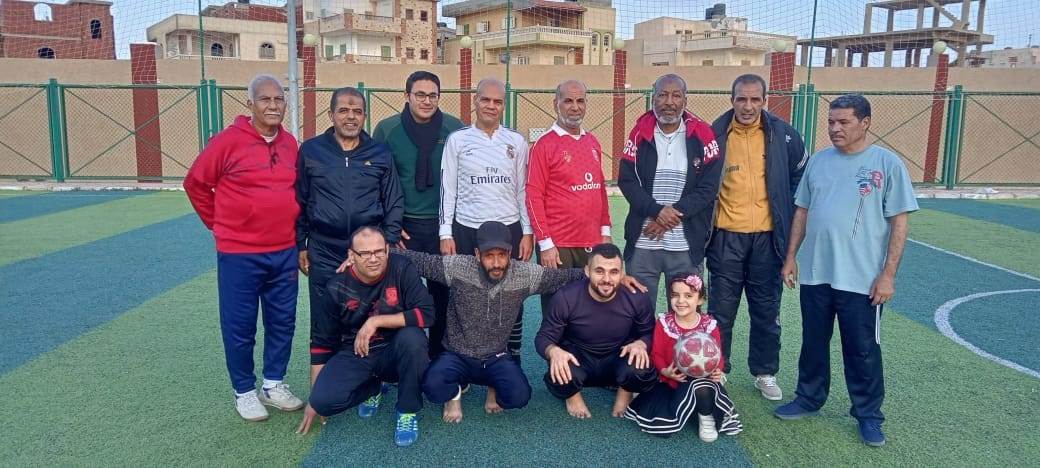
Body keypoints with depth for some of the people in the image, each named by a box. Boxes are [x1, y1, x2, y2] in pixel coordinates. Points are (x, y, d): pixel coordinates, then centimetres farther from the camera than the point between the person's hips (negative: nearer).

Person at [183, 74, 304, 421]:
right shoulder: (229, 141, -10)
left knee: (282, 321, 13)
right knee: (239, 326, 6)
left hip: (284, 252, 5)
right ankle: (244, 391, 23)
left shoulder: (290, 143, 5)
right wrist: (218, 223, 4)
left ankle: (274, 384, 29)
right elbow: (195, 183, 0)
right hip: (239, 253, -5)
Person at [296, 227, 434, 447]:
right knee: (323, 401, -22)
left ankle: (408, 411, -10)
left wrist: (375, 321, -27)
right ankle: (372, 388, 14)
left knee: (412, 337, -34)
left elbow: (425, 314, -22)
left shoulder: (402, 269, -16)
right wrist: (313, 401, 0)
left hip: (395, 352, -2)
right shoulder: (337, 287, -10)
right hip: (355, 354, 2)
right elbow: (322, 342, -2)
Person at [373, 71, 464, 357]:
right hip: (403, 227, 0)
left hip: (444, 225, 0)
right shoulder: (387, 129, -1)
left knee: (443, 292, 8)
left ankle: (440, 355, 23)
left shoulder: (455, 129, -2)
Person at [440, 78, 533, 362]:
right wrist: (445, 234, -3)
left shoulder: (516, 142, 5)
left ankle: (512, 361, 19)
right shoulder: (458, 139, 2)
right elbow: (447, 189, 2)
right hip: (466, 231, -1)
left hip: (509, 229, 1)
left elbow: (523, 190, 6)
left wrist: (528, 233, 1)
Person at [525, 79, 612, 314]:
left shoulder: (593, 142, 12)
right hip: (557, 246, -5)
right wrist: (545, 244, -12)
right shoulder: (544, 144, -6)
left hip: (592, 243, 6)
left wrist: (605, 231, 13)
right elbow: (534, 197, -9)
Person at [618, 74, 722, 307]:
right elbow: (626, 180, -2)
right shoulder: (640, 132, 2)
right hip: (643, 243, 1)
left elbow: (708, 186, -3)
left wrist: (675, 213, -12)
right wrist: (656, 211, -15)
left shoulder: (702, 134, 0)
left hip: (686, 245, 0)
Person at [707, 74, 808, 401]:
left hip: (767, 236, 1)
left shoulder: (783, 134, -2)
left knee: (767, 309, 12)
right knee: (721, 310, 7)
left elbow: (801, 174, 13)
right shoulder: (715, 135, -5)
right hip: (726, 236, -1)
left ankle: (765, 373, 27)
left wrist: (789, 214, 9)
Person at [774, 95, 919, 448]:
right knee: (813, 343, 15)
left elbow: (899, 222, -6)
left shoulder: (887, 163, -6)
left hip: (862, 278, -4)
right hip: (815, 273, 4)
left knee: (863, 350, 7)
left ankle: (868, 415, 23)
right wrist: (791, 256, 10)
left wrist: (888, 274, -11)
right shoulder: (818, 161, 6)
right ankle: (808, 399, 32)